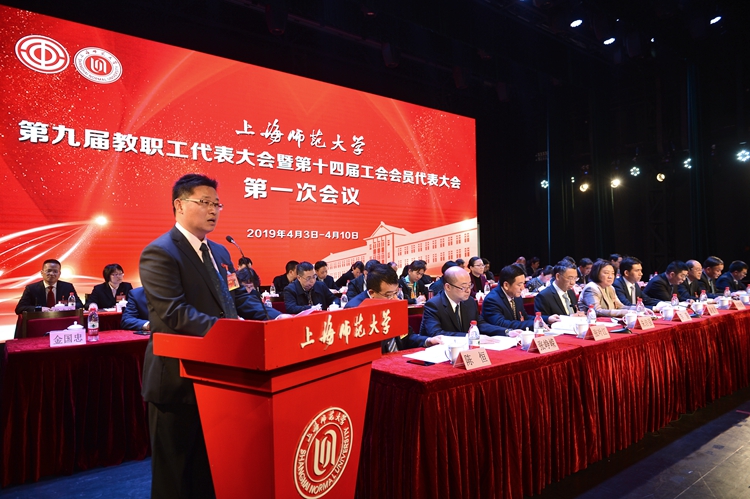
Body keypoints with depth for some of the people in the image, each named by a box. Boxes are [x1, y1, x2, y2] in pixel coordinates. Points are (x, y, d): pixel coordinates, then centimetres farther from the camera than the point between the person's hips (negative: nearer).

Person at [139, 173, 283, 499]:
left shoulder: (219, 252, 10)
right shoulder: (159, 253, -16)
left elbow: (239, 297, 7)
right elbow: (174, 314, -26)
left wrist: (273, 318, -9)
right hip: (179, 378, -7)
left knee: (212, 462, 23)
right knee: (175, 469, 12)